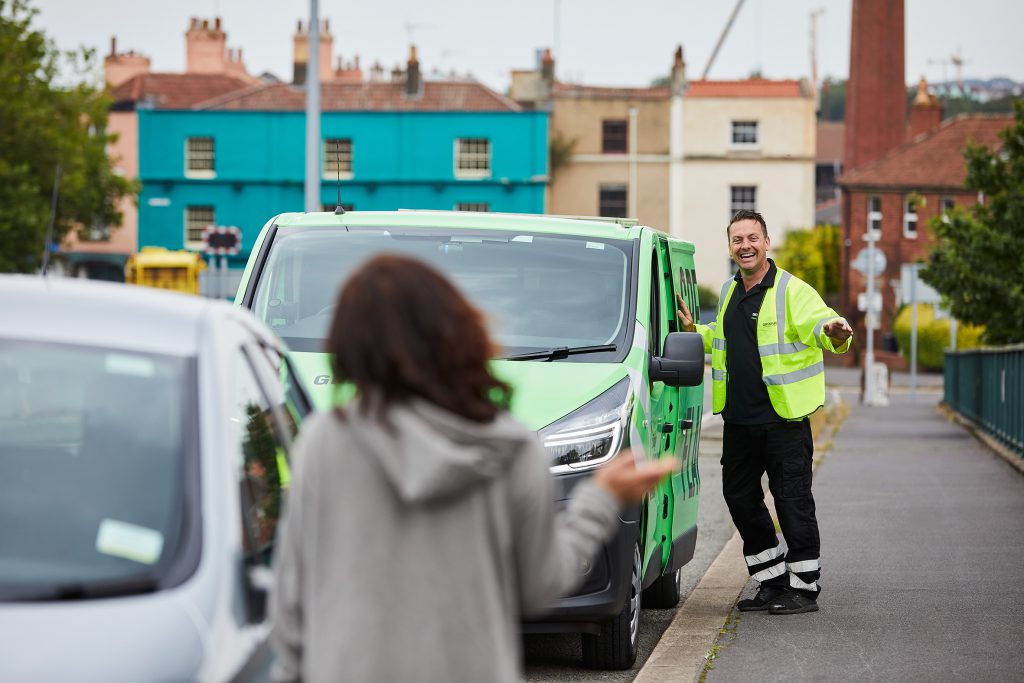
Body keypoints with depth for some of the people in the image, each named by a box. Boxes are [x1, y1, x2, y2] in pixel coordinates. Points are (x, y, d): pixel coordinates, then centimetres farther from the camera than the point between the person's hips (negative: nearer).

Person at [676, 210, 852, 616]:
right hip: (739, 418, 8)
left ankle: (804, 587, 5)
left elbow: (820, 323, -27)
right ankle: (773, 582, 23)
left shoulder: (792, 291, -9)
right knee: (740, 497, 12)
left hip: (784, 418, -8)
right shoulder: (730, 293, 14)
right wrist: (694, 332, 17)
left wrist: (834, 332, -48)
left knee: (792, 501, -3)